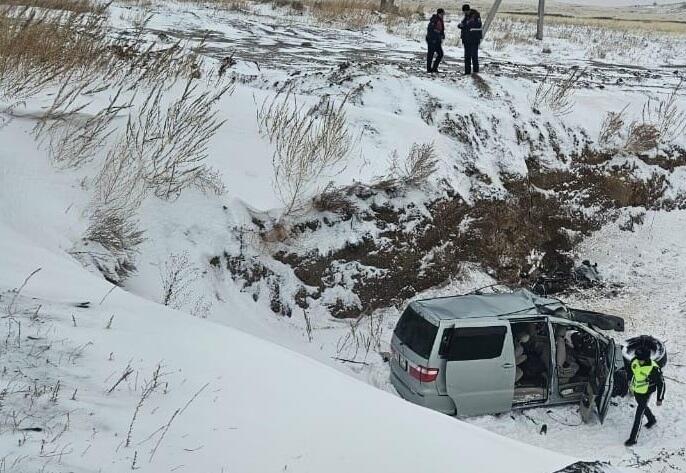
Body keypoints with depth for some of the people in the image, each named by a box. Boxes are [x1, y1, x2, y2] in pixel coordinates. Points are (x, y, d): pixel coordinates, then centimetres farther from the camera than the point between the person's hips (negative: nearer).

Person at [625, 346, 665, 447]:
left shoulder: (653, 369, -31)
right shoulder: (635, 361, -15)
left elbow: (661, 383, -18)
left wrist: (660, 399, -12)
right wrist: (631, 384, 21)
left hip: (645, 393, -7)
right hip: (636, 390, 7)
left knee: (638, 415, -2)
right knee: (643, 407, 30)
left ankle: (633, 439, 8)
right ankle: (652, 420, 60)